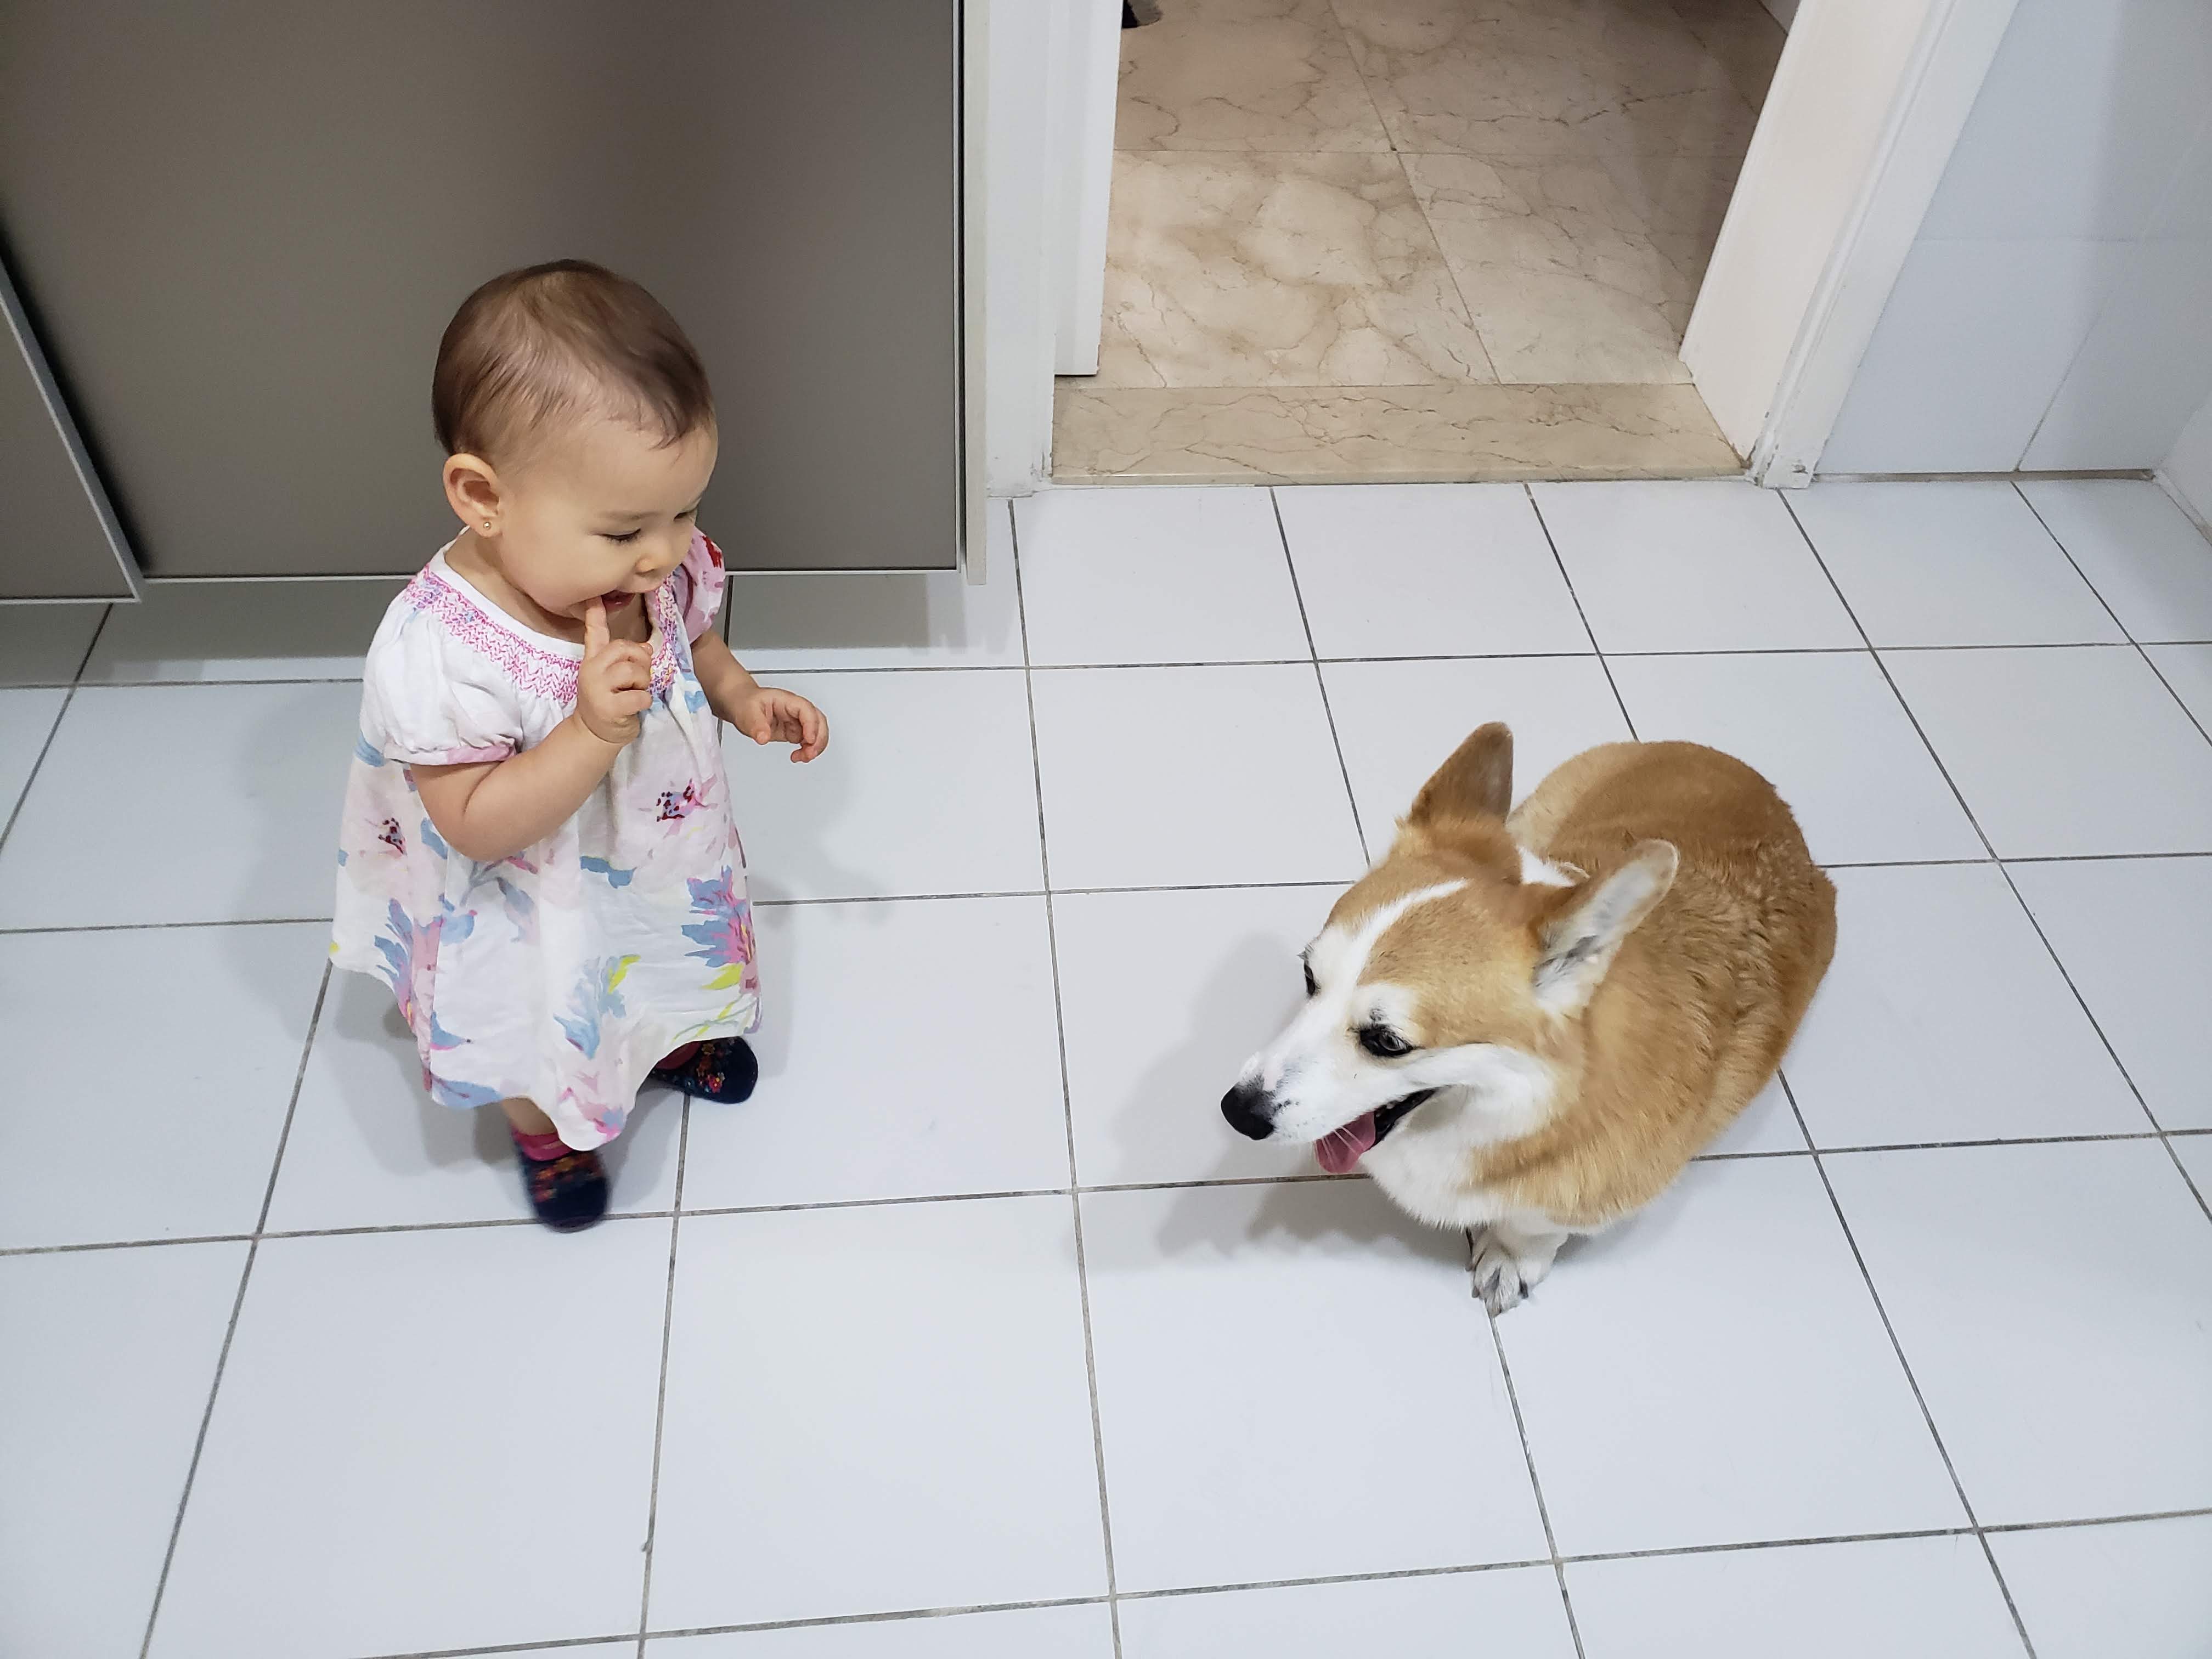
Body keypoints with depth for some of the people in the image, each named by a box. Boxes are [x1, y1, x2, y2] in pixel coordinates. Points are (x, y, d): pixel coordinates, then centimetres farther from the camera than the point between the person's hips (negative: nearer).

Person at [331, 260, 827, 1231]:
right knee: (539, 1048, 24)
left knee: (668, 975, 34)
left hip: (662, 868, 5)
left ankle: (673, 1038, 69)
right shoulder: (439, 652, -38)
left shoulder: (659, 572, -19)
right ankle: (542, 1133, 58)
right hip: (536, 920, -5)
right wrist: (594, 730, -45)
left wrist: (744, 699, -16)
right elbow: (474, 825, -32)